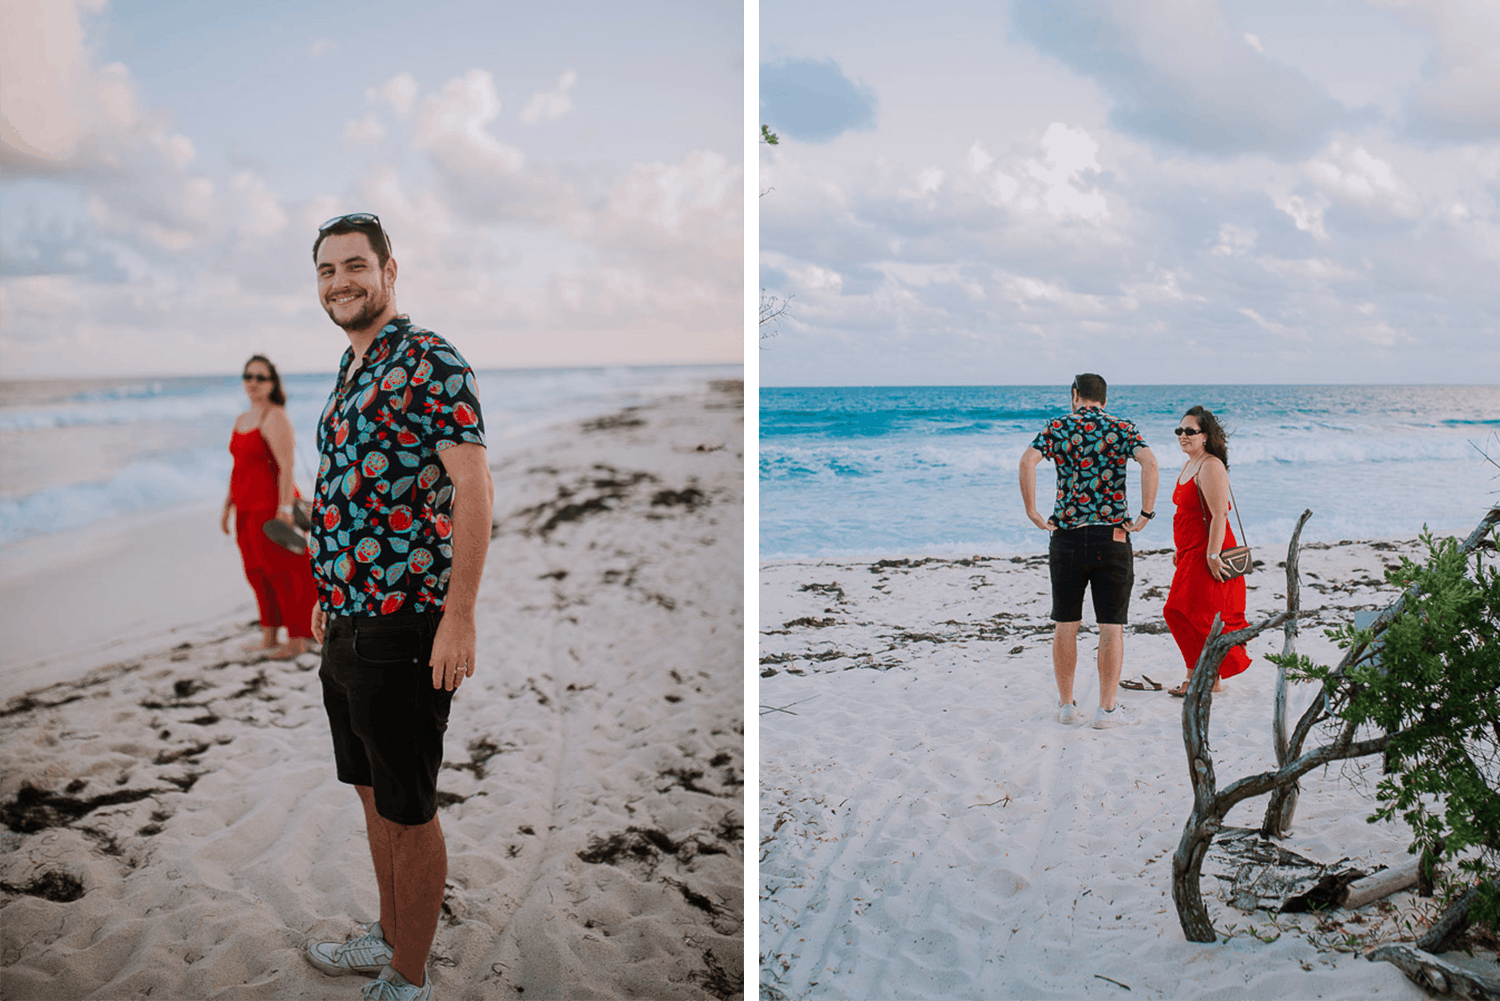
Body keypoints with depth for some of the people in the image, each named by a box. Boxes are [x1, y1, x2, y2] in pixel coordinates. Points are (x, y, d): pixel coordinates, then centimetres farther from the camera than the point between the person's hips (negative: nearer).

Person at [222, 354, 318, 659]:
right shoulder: (242, 420, 16)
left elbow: (286, 467, -19)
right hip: (248, 509, 9)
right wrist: (228, 506, 20)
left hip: (271, 506, -9)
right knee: (258, 573, 13)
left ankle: (297, 639, 5)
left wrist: (285, 508, -25)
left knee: (282, 572, -3)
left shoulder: (275, 418, -12)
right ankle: (269, 636, 23)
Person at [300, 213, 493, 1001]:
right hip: (347, 625, 9)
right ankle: (388, 937, 36)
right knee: (372, 794, 20)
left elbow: (474, 487, -19)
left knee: (407, 812, 2)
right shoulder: (349, 374, 15)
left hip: (402, 625, -9)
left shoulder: (430, 361, -13)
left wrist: (459, 617, -23)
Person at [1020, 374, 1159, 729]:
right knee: (1111, 626, 5)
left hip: (1066, 536, 1)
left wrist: (1032, 512, -8)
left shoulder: (1058, 427, 5)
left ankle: (1066, 705, 17)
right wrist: (1146, 514, -10)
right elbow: (1149, 462, -14)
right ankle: (1107, 709, 5)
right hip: (1112, 536, -1)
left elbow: (1027, 460, -13)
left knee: (1065, 625, 11)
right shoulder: (1122, 428, 4)